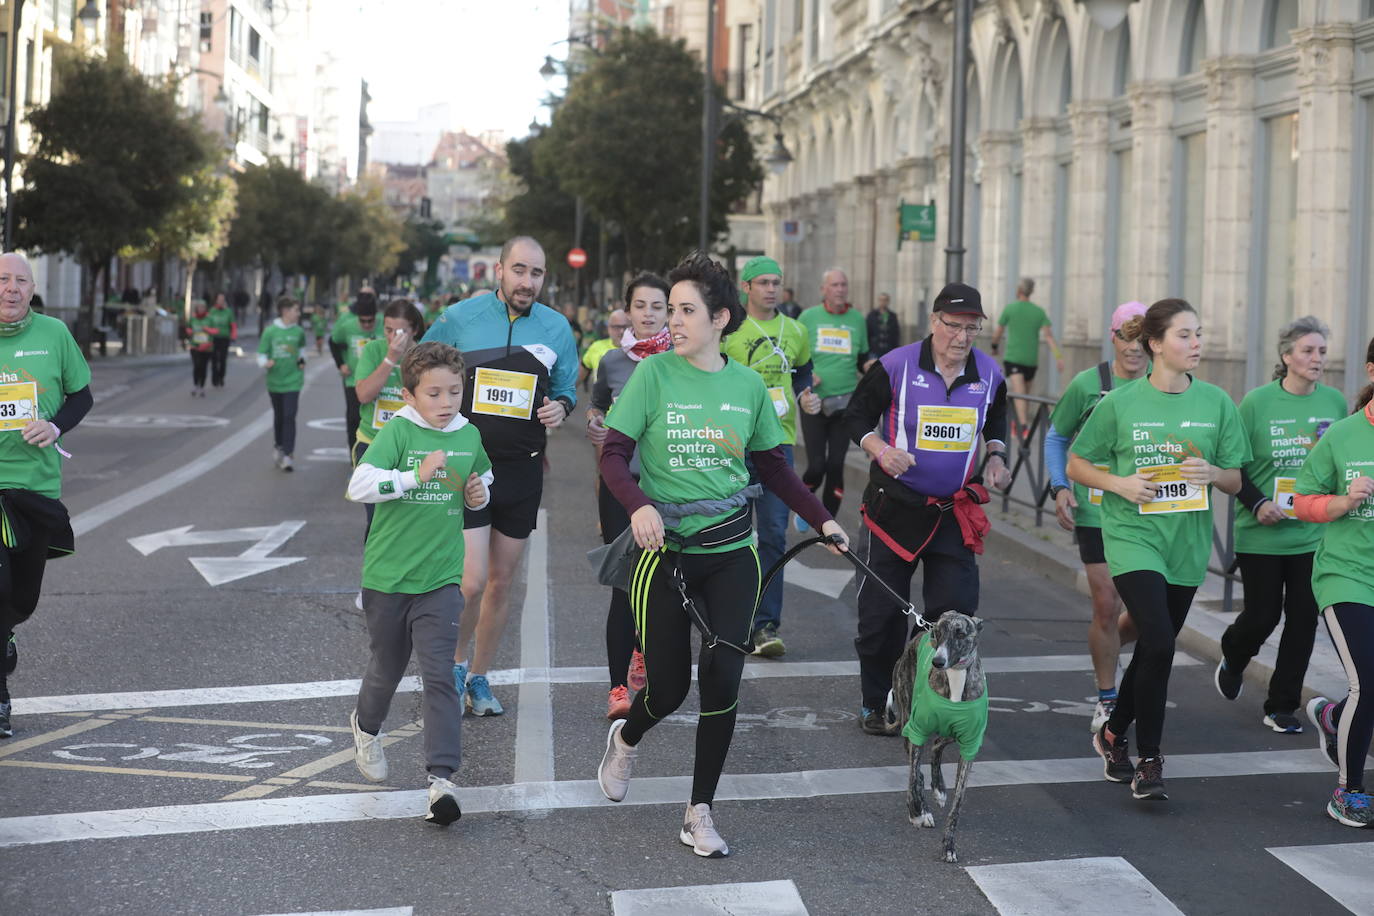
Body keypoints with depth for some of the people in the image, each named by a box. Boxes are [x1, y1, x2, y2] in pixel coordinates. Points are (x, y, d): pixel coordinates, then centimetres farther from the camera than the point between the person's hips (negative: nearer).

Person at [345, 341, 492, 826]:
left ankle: (442, 778, -12)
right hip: (387, 576, -1)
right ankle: (366, 728, 49)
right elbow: (359, 485, -22)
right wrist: (417, 475, -29)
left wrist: (478, 495, 2)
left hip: (440, 578, 2)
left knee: (439, 676, -11)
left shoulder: (469, 436, 4)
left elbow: (480, 481, 24)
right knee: (386, 668, 17)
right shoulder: (398, 431, -9)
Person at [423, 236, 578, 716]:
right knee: (471, 582, -12)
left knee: (501, 583, 10)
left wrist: (561, 407, -7)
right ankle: (455, 664, 14)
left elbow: (567, 388, 15)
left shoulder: (556, 328, 3)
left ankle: (479, 677, 26)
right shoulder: (459, 319, -4)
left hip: (522, 473, 3)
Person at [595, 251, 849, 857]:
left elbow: (771, 466, 15)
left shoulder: (747, 385, 4)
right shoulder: (654, 374, -5)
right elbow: (614, 455, -8)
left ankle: (700, 813, 10)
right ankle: (626, 739, 38)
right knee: (668, 686, 1)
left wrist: (821, 519, 10)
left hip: (731, 553, 2)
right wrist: (639, 505, -27)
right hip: (665, 551, -2)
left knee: (723, 680, -6)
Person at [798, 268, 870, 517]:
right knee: (816, 465, -7)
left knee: (836, 465, 2)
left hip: (845, 403, 2)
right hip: (814, 402, -2)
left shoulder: (857, 319, 6)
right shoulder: (809, 317, 0)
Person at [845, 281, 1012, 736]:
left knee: (956, 611, -1)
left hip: (955, 511, 3)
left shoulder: (989, 373, 2)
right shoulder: (895, 366, -10)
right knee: (882, 612, 3)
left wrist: (995, 455, 3)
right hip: (895, 506, -3)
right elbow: (857, 415, -1)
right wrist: (880, 449, -19)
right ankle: (875, 706, 17)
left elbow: (996, 421, 21)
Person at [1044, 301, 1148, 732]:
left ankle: (1108, 645, 38)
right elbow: (1056, 437, 8)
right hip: (1097, 513, -2)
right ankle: (1107, 700, 14)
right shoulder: (1087, 385, -4)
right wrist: (1060, 487, -4)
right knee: (1107, 606, -4)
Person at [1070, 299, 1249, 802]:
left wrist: (1212, 473, -14)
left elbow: (1235, 481, 9)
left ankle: (1113, 733, 37)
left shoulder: (1216, 403, 3)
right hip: (1133, 536, -4)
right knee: (1158, 643, -18)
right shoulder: (1120, 404, -5)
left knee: (1154, 648, 13)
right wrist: (1119, 482, -13)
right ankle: (1149, 760, -5)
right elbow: (1076, 465, 5)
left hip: (1186, 542, 4)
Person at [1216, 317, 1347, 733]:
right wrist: (1258, 503, -14)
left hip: (1314, 535, 3)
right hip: (1261, 534, -3)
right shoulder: (1257, 402, -9)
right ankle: (1232, 660, 39)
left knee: (1303, 619, 3)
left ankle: (1282, 707, 17)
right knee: (1262, 615, 4)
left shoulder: (1334, 402, 2)